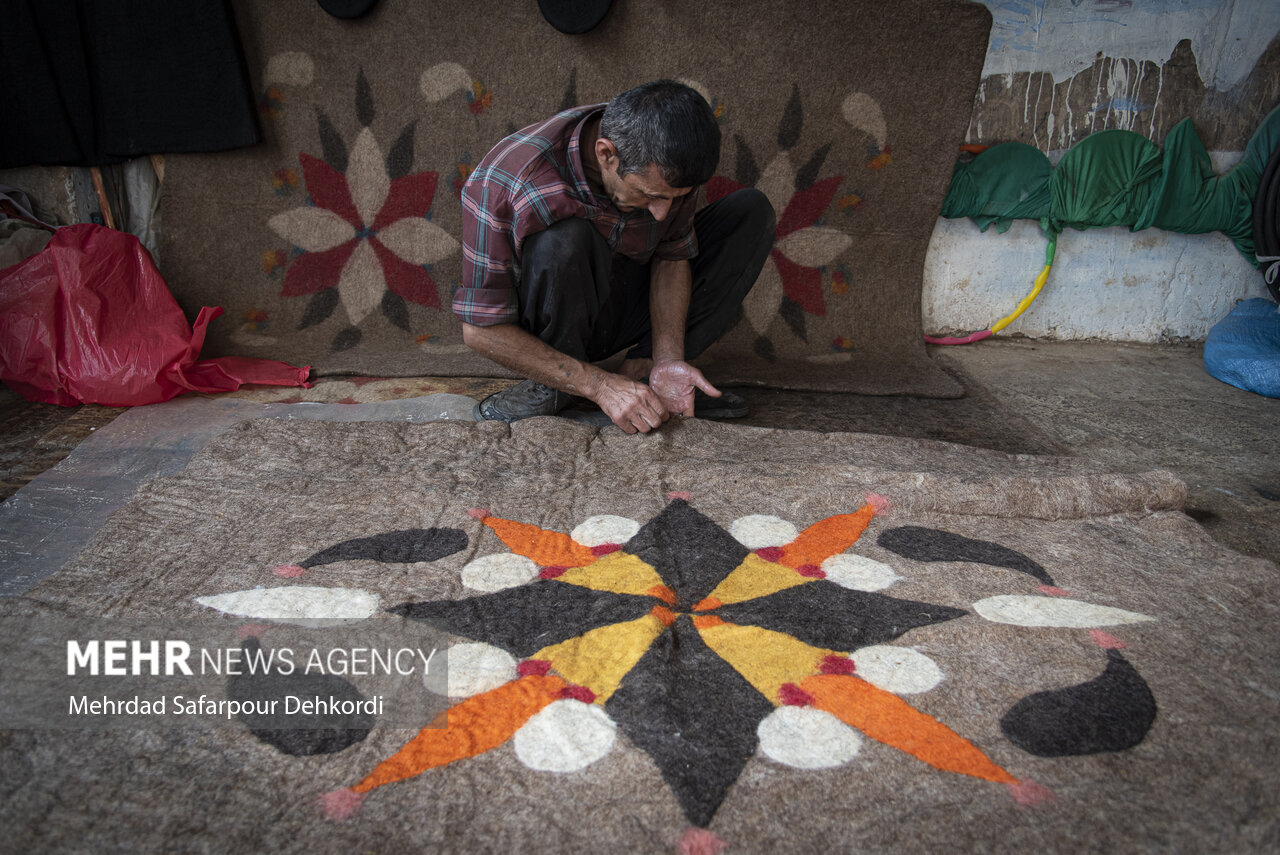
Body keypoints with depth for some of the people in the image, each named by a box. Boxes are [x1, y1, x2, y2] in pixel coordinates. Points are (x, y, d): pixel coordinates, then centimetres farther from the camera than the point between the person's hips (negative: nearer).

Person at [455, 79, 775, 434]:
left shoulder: (665, 162, -19)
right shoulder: (502, 183, -32)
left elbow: (672, 257, -5)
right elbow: (480, 329, -28)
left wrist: (667, 360, -20)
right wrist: (601, 386, -33)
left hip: (627, 307, 5)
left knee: (752, 212, -10)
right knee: (562, 238, -38)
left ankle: (641, 369, -13)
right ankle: (553, 389, -13)